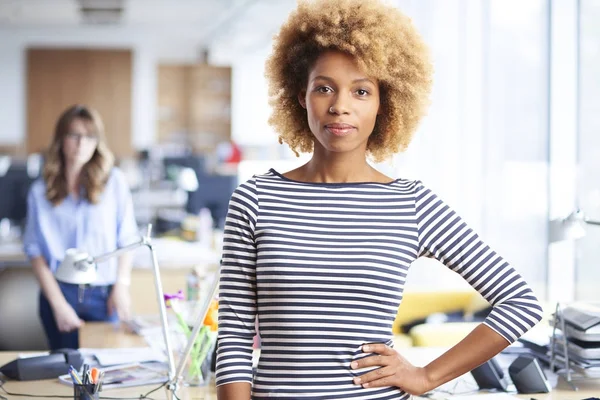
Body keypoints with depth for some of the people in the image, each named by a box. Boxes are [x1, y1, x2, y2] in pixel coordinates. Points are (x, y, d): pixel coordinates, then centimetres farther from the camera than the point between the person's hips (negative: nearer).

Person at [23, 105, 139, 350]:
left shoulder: (114, 181, 1)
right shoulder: (40, 191, 3)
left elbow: (127, 238, 4)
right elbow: (34, 250, 0)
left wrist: (121, 286, -5)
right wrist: (58, 303, -8)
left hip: (104, 294, 0)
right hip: (59, 292, 0)